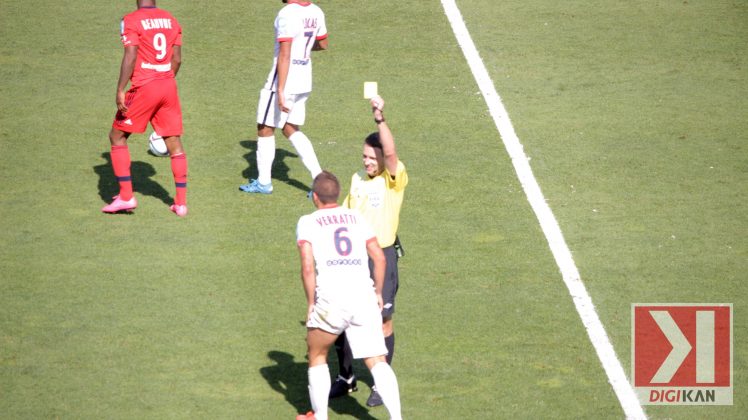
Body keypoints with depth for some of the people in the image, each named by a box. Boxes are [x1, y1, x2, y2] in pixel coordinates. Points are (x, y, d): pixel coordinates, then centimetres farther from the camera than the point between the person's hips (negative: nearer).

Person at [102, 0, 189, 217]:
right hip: (168, 86, 5)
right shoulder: (170, 20, 9)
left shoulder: (131, 21, -8)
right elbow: (177, 59, 10)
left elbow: (130, 57, -16)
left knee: (117, 137, 9)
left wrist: (120, 91, -16)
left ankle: (126, 196, 4)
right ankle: (181, 203, 7)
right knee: (174, 142, 9)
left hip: (144, 87, -5)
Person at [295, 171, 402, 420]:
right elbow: (379, 257, 13)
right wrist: (378, 293, 24)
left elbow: (308, 267, -7)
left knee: (317, 356, 20)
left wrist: (311, 303, 3)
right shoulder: (356, 217, 16)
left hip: (330, 299, -2)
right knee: (377, 361, 3)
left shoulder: (308, 222, 5)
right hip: (364, 297, 2)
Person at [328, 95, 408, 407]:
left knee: (382, 321, 0)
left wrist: (380, 119, -39)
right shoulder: (357, 179, 9)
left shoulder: (394, 180, -8)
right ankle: (346, 378, 24)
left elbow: (390, 152, -28)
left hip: (382, 255, -5)